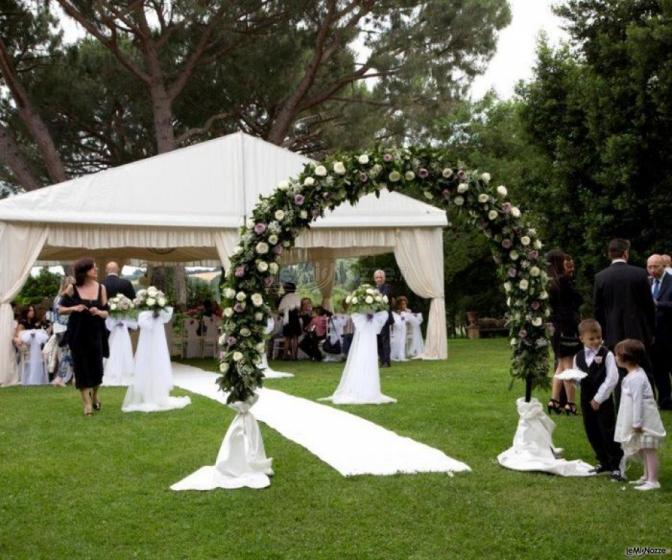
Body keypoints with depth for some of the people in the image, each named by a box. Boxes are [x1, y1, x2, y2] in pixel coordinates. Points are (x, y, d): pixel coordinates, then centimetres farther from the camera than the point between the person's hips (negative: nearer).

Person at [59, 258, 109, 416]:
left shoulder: (101, 288, 0)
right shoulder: (73, 288, -5)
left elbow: (106, 313, 1)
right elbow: (60, 309, 1)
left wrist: (98, 312, -20)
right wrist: (73, 308, -17)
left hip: (95, 333, 2)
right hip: (77, 334, -2)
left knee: (96, 366, 6)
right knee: (81, 366, 0)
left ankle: (94, 395, 34)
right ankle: (87, 403, 9)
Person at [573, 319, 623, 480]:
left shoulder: (607, 355, -9)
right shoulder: (578, 357, 5)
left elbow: (612, 378, -13)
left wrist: (598, 398, -14)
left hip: (603, 400, -5)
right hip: (586, 400, 5)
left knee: (608, 433, -5)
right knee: (592, 433, 11)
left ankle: (617, 465, 6)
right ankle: (604, 462, 26)